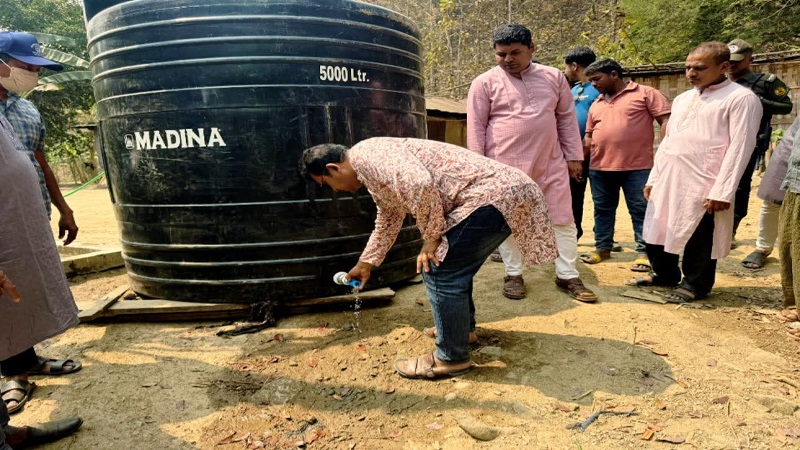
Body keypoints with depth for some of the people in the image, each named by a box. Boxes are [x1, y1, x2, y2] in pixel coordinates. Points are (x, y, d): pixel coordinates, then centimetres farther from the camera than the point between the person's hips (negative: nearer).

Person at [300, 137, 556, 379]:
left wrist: (432, 238, -15)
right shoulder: (374, 172, 21)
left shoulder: (369, 155, -12)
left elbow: (420, 184, -30)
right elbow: (387, 221, 35)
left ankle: (451, 358, 8)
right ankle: (463, 325, 41)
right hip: (501, 192, 11)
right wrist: (365, 264, 46)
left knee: (439, 271, -7)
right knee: (453, 265, 23)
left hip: (493, 195, -11)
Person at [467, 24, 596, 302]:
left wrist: (574, 156, 9)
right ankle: (513, 274, 20)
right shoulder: (485, 83, -2)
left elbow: (567, 119, 12)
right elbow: (476, 127, -2)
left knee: (564, 220, 6)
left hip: (551, 163, 3)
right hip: (505, 164, -3)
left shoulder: (553, 77, 9)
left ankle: (567, 276, 20)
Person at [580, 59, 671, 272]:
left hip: (637, 166, -5)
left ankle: (644, 252, 13)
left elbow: (666, 121, -5)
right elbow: (589, 136, 20)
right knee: (603, 209, 13)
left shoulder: (646, 93, 0)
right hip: (599, 167, 5)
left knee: (640, 209, 4)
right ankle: (602, 247, 26)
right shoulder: (596, 104, 17)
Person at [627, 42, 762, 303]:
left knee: (697, 241, 4)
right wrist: (654, 178, 14)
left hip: (702, 186, -7)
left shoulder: (741, 99, -5)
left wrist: (722, 191, -17)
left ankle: (695, 285, 24)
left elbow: (739, 149, -11)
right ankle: (665, 274, 34)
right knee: (655, 232, 14)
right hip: (667, 182, 7)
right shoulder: (683, 99, 16)